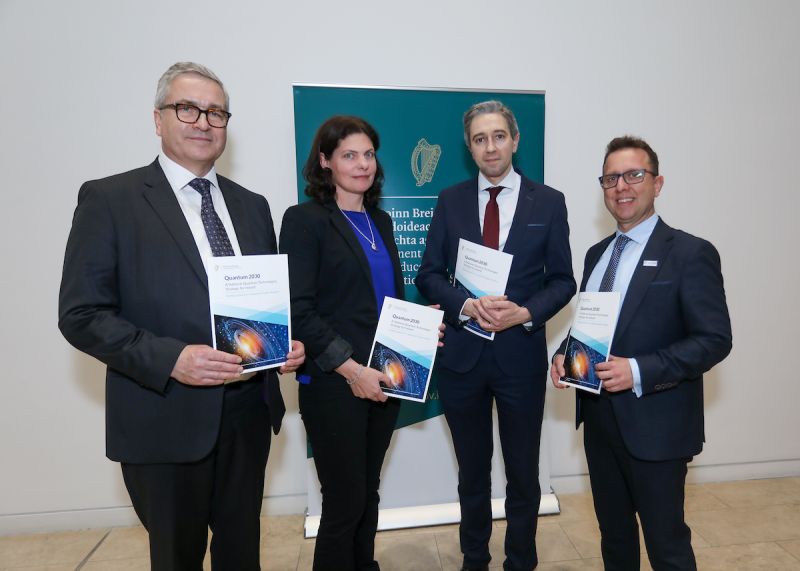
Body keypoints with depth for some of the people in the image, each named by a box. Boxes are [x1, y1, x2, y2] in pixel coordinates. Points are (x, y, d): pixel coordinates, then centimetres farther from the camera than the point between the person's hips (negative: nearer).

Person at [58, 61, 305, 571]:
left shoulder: (251, 204, 9)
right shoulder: (109, 199, -6)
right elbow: (81, 314, -11)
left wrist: (289, 341, -6)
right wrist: (170, 358, -24)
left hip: (250, 408, 4)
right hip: (166, 418, -4)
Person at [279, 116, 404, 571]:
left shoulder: (380, 221, 12)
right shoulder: (305, 219, -8)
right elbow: (298, 311, -15)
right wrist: (351, 369, -18)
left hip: (383, 379, 6)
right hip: (335, 385, -6)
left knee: (368, 495, 19)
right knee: (344, 502, 6)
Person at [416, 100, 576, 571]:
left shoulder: (549, 202, 0)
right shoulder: (450, 200, 3)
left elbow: (562, 281, 1)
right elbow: (430, 275, 0)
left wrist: (524, 313, -17)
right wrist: (467, 304, -18)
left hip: (521, 352, -1)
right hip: (462, 353, 1)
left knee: (523, 471, 16)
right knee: (473, 471, 19)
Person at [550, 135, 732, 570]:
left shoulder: (690, 253, -10)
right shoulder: (597, 253, 10)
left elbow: (714, 340, -15)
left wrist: (638, 372, -25)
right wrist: (564, 355, -4)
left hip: (655, 424, -6)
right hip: (599, 419, 6)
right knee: (613, 532, 22)